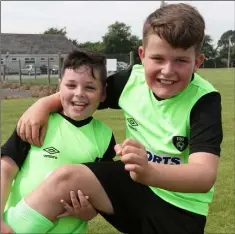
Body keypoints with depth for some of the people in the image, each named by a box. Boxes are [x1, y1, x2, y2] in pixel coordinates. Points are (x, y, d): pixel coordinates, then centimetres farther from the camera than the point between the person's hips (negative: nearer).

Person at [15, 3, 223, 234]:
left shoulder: (204, 101, -23)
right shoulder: (132, 79, -9)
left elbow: (205, 176, -35)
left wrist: (147, 171, -53)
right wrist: (44, 104, -9)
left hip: (180, 208, -2)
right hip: (135, 183, 3)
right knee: (65, 177, -17)